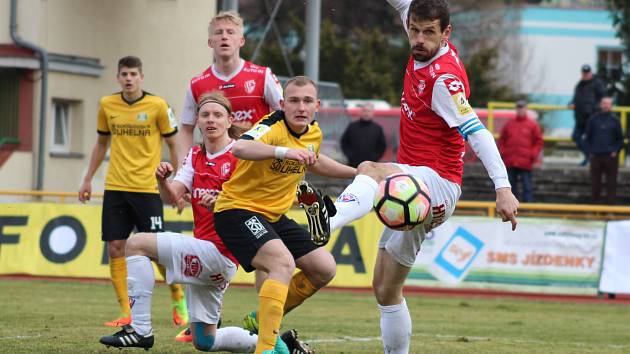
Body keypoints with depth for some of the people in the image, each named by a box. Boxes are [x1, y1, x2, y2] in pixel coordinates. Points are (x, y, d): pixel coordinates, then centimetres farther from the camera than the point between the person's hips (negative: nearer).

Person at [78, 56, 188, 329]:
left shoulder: (157, 106, -5)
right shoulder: (107, 105, 6)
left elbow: (173, 144, 2)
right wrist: (88, 179, 17)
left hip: (147, 188, -4)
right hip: (115, 188, 4)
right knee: (115, 249, -2)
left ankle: (179, 301, 16)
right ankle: (126, 313, 3)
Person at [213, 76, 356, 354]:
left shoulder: (314, 133, 3)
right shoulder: (273, 128, -23)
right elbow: (239, 148, -45)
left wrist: (357, 172, 32)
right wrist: (284, 151, -58)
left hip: (273, 216, 9)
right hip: (238, 209, -9)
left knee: (324, 268, 8)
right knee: (283, 263, -30)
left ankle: (262, 320, 22)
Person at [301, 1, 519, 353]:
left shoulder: (444, 77, -16)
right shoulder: (425, 53, 7)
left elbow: (477, 133, -24)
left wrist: (503, 187, -33)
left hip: (437, 183, -10)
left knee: (370, 170, -40)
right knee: (386, 289, 12)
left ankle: (322, 225, -66)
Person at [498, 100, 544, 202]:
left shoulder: (533, 125, 3)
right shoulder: (509, 124, 12)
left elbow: (539, 142, 3)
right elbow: (502, 140, 17)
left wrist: (533, 155, -7)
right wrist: (502, 152, 4)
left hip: (525, 163, -4)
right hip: (510, 163, 4)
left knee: (527, 186, -4)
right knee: (511, 186, 8)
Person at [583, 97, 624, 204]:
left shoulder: (614, 120, 3)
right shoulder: (593, 119, 4)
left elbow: (620, 139, 8)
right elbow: (587, 137, 9)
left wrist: (616, 151, -5)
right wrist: (590, 151, -1)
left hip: (610, 156, -1)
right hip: (596, 156, 1)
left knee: (611, 182, -1)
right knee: (595, 183, 4)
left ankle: (610, 202, 4)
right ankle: (595, 202, 13)